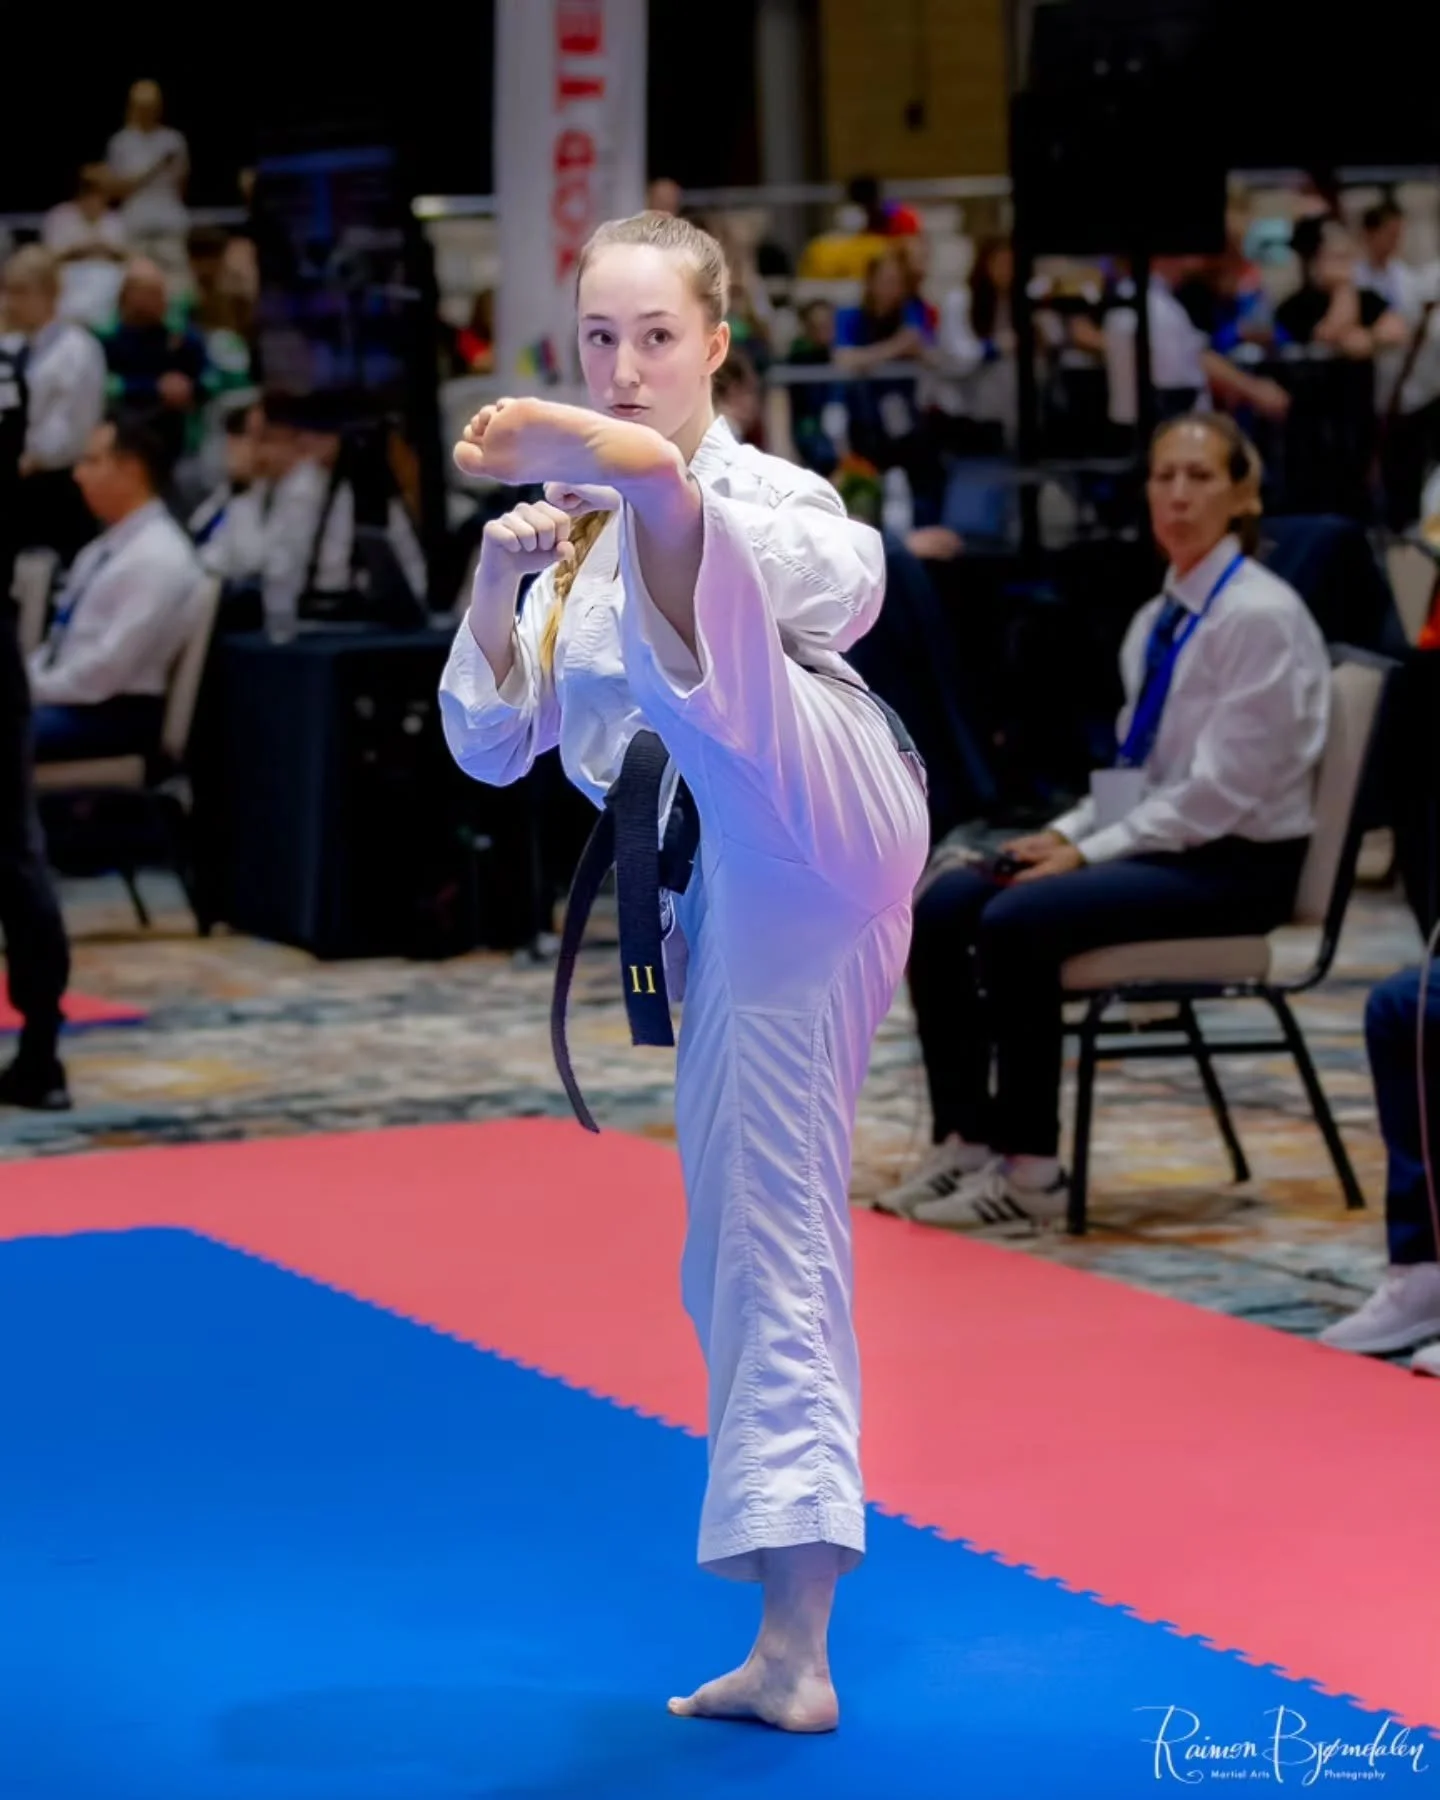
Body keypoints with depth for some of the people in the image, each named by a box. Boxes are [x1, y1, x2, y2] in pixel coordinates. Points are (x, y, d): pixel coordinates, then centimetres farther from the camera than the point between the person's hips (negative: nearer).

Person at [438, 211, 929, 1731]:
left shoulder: (766, 491, 7)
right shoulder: (576, 541, 23)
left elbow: (847, 586, -17)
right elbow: (493, 745, 18)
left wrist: (659, 470, -34)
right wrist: (497, 590, 0)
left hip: (819, 809, -6)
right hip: (733, 904, 6)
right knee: (752, 1242, 5)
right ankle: (791, 1650, 8)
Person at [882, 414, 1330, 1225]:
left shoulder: (1260, 616, -14)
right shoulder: (1160, 619, 11)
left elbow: (1223, 792, -18)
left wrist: (1089, 853, -18)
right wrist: (1069, 831, -1)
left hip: (1236, 863, -8)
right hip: (1159, 841, 8)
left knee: (1019, 920, -27)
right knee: (943, 906, -9)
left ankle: (1032, 1169, -17)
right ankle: (965, 1142, -6)